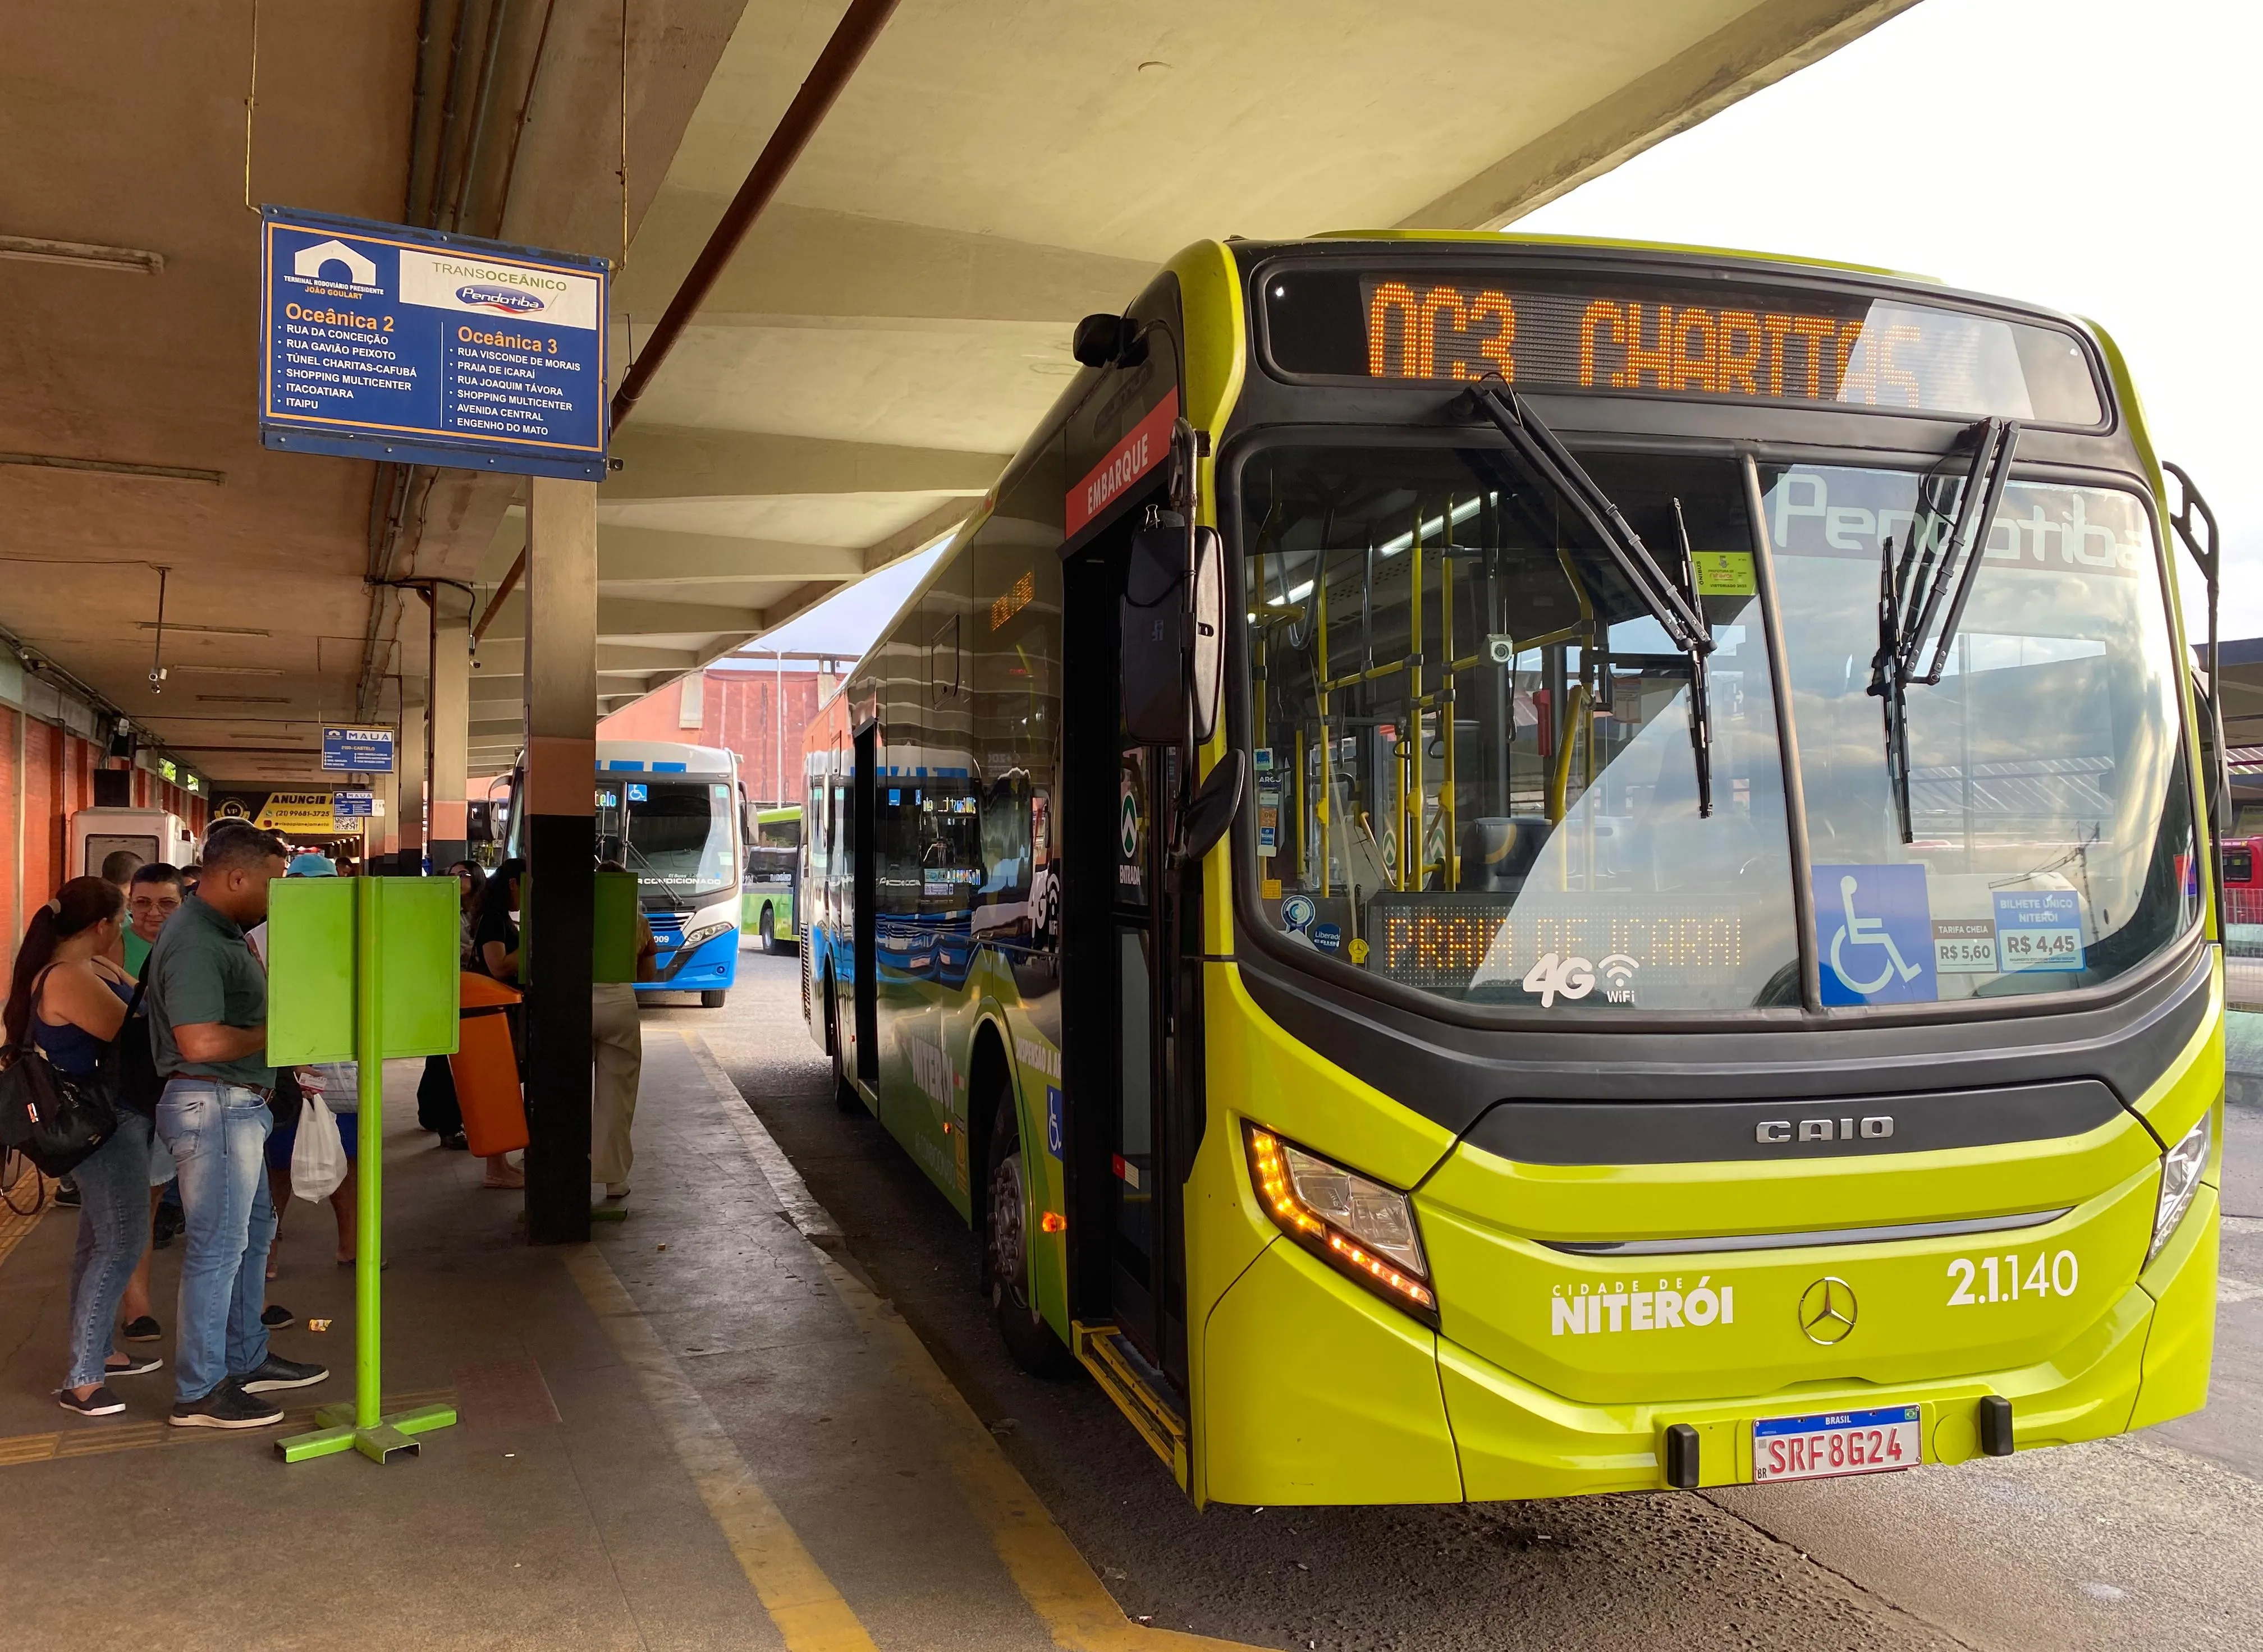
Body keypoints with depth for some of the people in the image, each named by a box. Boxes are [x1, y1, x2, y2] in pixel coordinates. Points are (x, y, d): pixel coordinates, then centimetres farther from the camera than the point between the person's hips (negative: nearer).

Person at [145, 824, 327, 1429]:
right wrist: (274, 1035, -16)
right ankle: (198, 1392, 8)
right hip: (213, 1107, -11)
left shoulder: (222, 931, 12)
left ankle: (246, 1358, 32)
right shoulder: (194, 944, -21)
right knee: (218, 1245, -3)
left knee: (253, 1230, 19)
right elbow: (201, 1042, -30)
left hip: (238, 1105, 11)